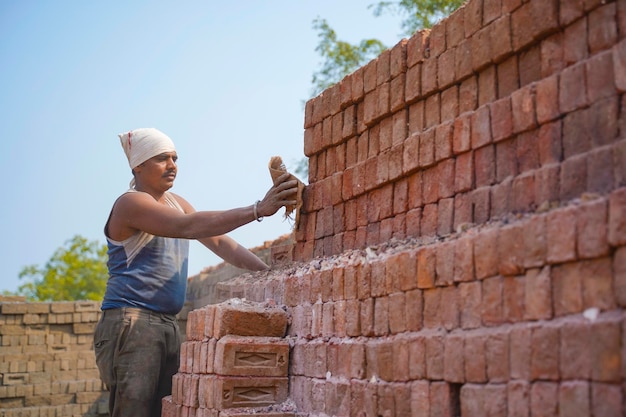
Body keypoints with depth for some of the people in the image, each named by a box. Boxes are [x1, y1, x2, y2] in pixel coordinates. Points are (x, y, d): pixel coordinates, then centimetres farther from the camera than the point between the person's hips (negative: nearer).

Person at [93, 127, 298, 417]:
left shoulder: (175, 203, 17)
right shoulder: (130, 203, -10)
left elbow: (218, 241, 12)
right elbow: (189, 227, -25)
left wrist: (268, 272, -1)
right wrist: (258, 209, -31)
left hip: (167, 325, 9)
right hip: (131, 324, -8)